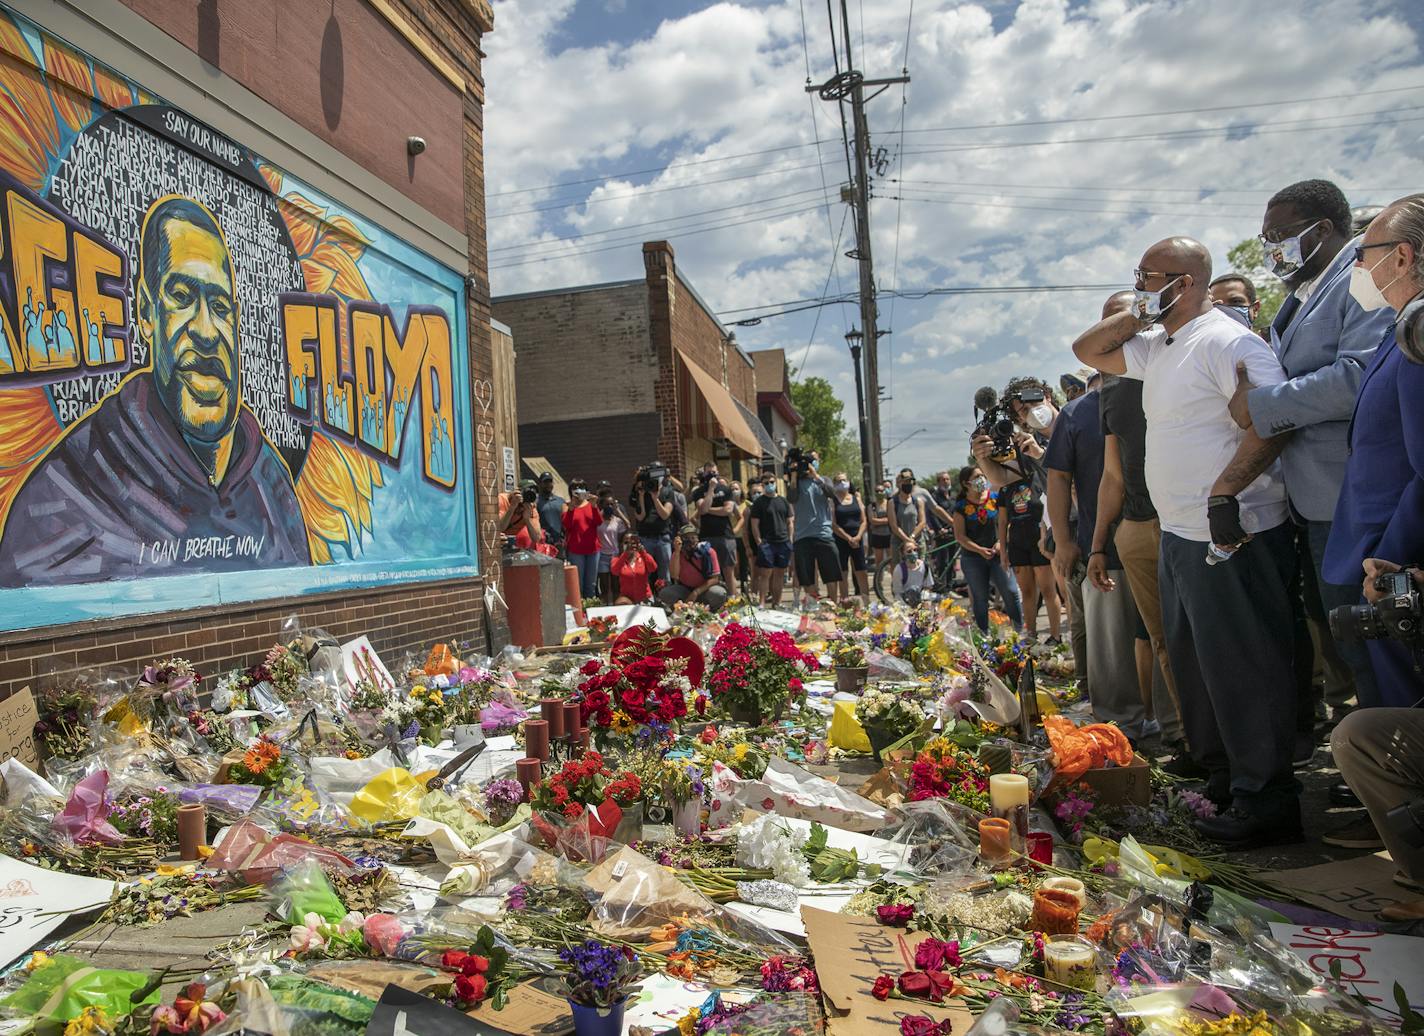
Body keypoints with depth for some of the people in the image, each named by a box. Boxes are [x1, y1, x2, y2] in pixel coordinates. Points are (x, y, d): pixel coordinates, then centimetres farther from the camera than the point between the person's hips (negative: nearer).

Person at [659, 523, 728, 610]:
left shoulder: (708, 551, -12)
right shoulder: (678, 553, -5)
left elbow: (714, 578, -13)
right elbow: (674, 576, -19)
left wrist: (696, 592, -23)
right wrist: (677, 551, -24)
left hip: (705, 589, -1)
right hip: (684, 589, 2)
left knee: (718, 594, -33)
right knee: (664, 593, -25)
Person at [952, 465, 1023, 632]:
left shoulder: (995, 498, 3)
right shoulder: (961, 507, -2)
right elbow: (960, 536, -4)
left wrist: (1001, 542, -13)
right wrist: (980, 550, -14)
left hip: (997, 554, 1)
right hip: (972, 558, -1)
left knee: (1011, 592, -7)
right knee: (980, 599, 5)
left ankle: (1021, 629, 7)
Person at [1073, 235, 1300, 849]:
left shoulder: (1226, 342, -13)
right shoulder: (1156, 346, 16)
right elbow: (1087, 350, 25)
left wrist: (1223, 493, -28)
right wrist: (1135, 317, 9)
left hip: (1233, 534, -10)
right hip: (1179, 537, 10)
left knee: (1243, 667, -3)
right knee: (1192, 663, 16)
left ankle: (1265, 801, 8)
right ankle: (1221, 776, 29)